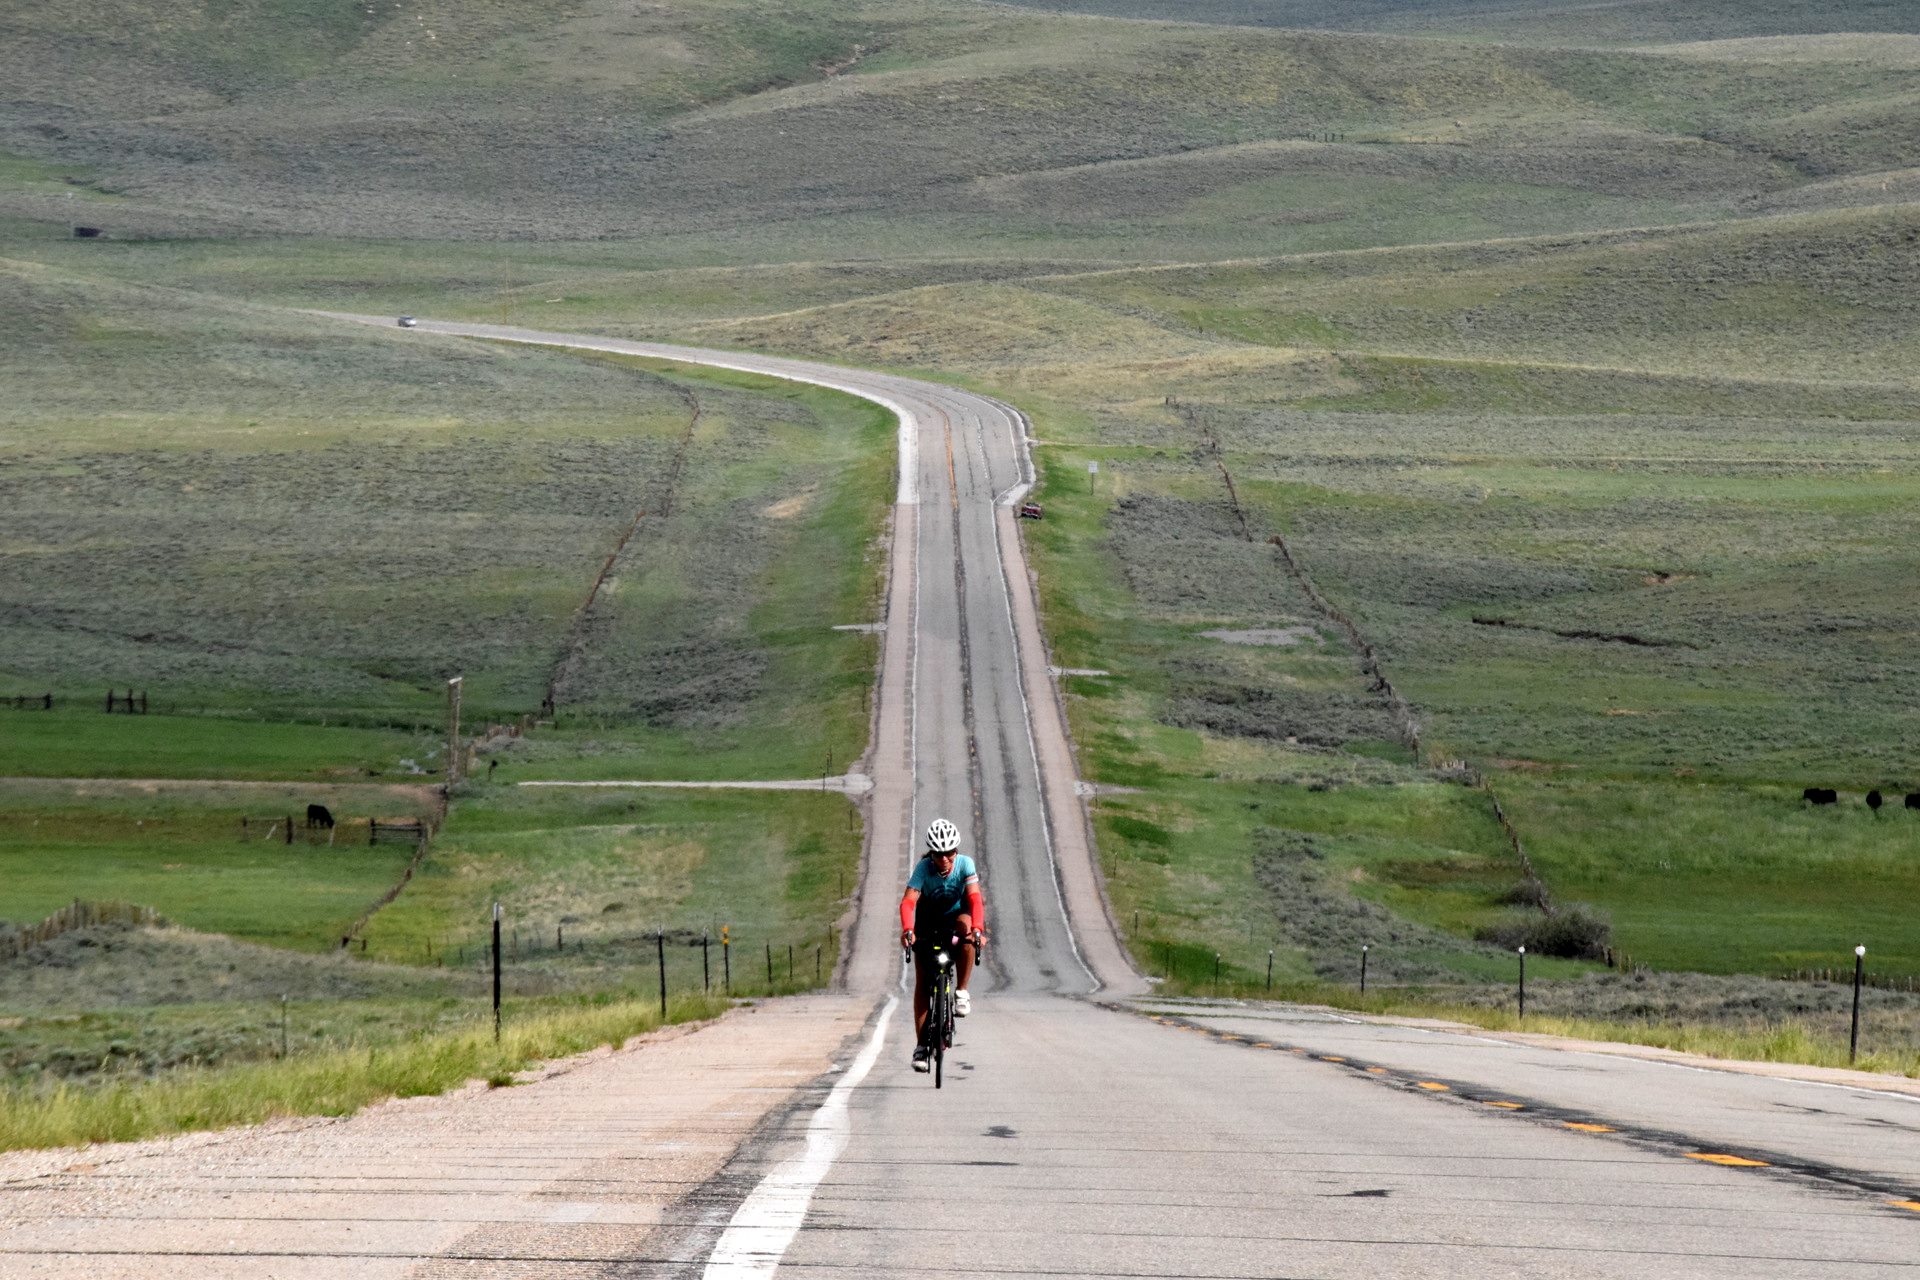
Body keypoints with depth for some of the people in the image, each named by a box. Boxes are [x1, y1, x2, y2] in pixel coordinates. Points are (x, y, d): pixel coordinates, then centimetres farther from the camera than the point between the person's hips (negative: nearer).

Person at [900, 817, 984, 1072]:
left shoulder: (965, 864, -24)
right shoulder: (923, 868, -25)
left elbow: (975, 899, -35)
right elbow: (908, 902, -36)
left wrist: (977, 928, -53)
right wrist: (907, 930, -54)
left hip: (956, 916, 0)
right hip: (929, 922, 0)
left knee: (965, 925, -37)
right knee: (922, 981, -8)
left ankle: (962, 992, -23)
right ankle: (921, 1045, -1)